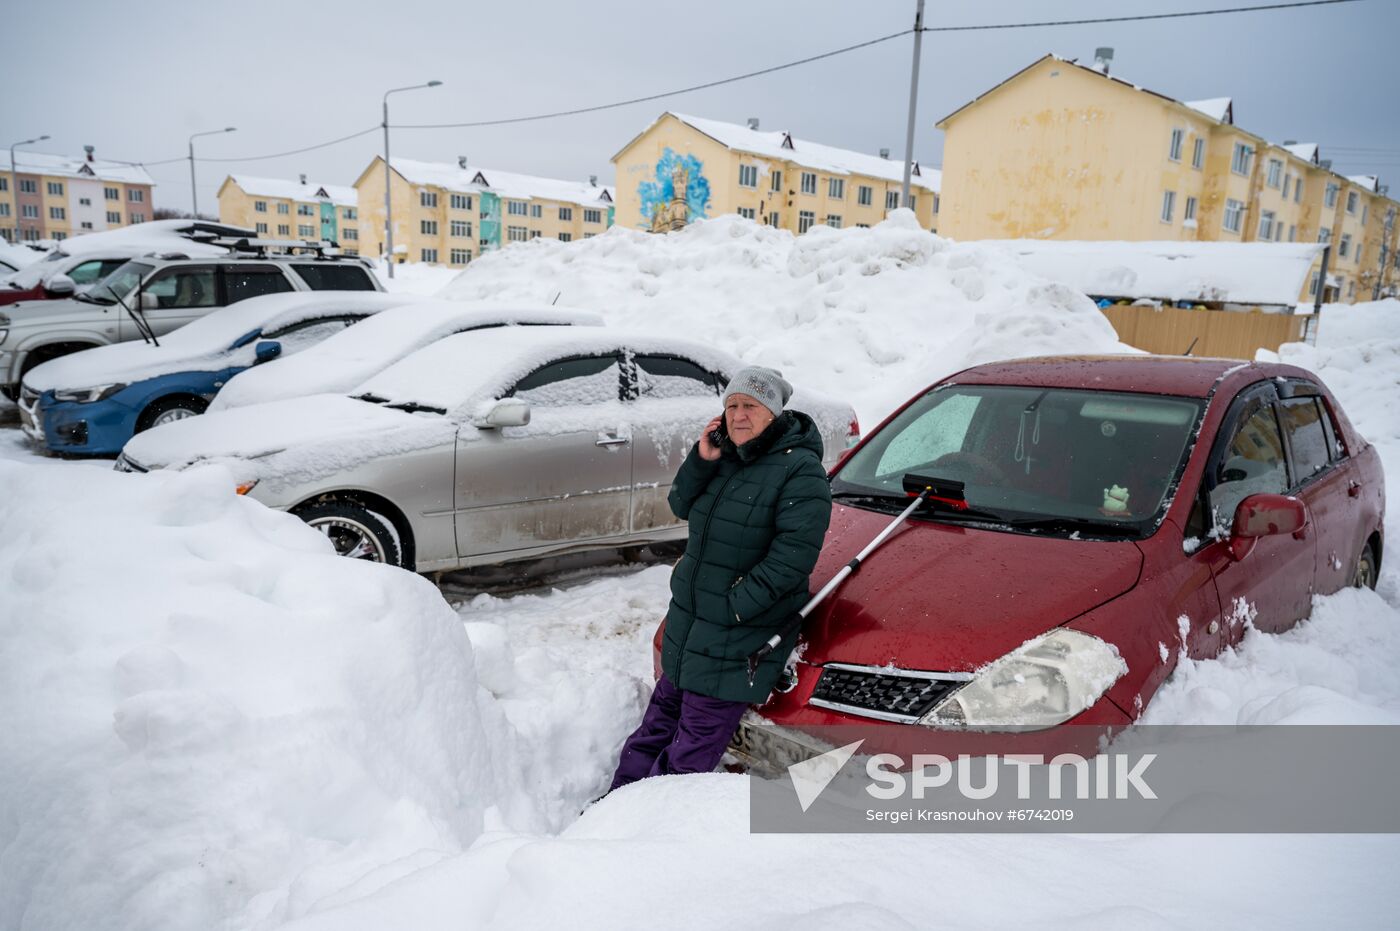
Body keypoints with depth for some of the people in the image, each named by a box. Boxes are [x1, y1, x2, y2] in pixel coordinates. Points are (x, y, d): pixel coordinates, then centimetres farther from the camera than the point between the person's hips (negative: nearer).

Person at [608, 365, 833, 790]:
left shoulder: (801, 471, -17)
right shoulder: (727, 456, 7)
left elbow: (792, 556, -23)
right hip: (688, 615, 8)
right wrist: (702, 460, -8)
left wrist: (735, 605, -24)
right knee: (664, 710, 20)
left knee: (697, 739, 2)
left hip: (742, 634, -8)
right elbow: (681, 506, 9)